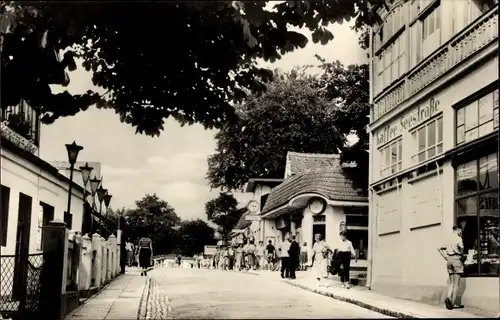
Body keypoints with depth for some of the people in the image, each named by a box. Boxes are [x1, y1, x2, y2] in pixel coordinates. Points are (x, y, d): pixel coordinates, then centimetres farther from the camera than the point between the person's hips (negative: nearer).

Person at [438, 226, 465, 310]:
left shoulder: (449, 239, 16)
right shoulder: (458, 239, -5)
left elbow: (440, 249, 18)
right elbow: (461, 249, -19)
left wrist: (446, 257, 14)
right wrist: (462, 257, -3)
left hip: (449, 260, 6)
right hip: (456, 258, -6)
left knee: (451, 282, 11)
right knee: (456, 283, -2)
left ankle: (448, 297, -9)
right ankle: (453, 303, -6)